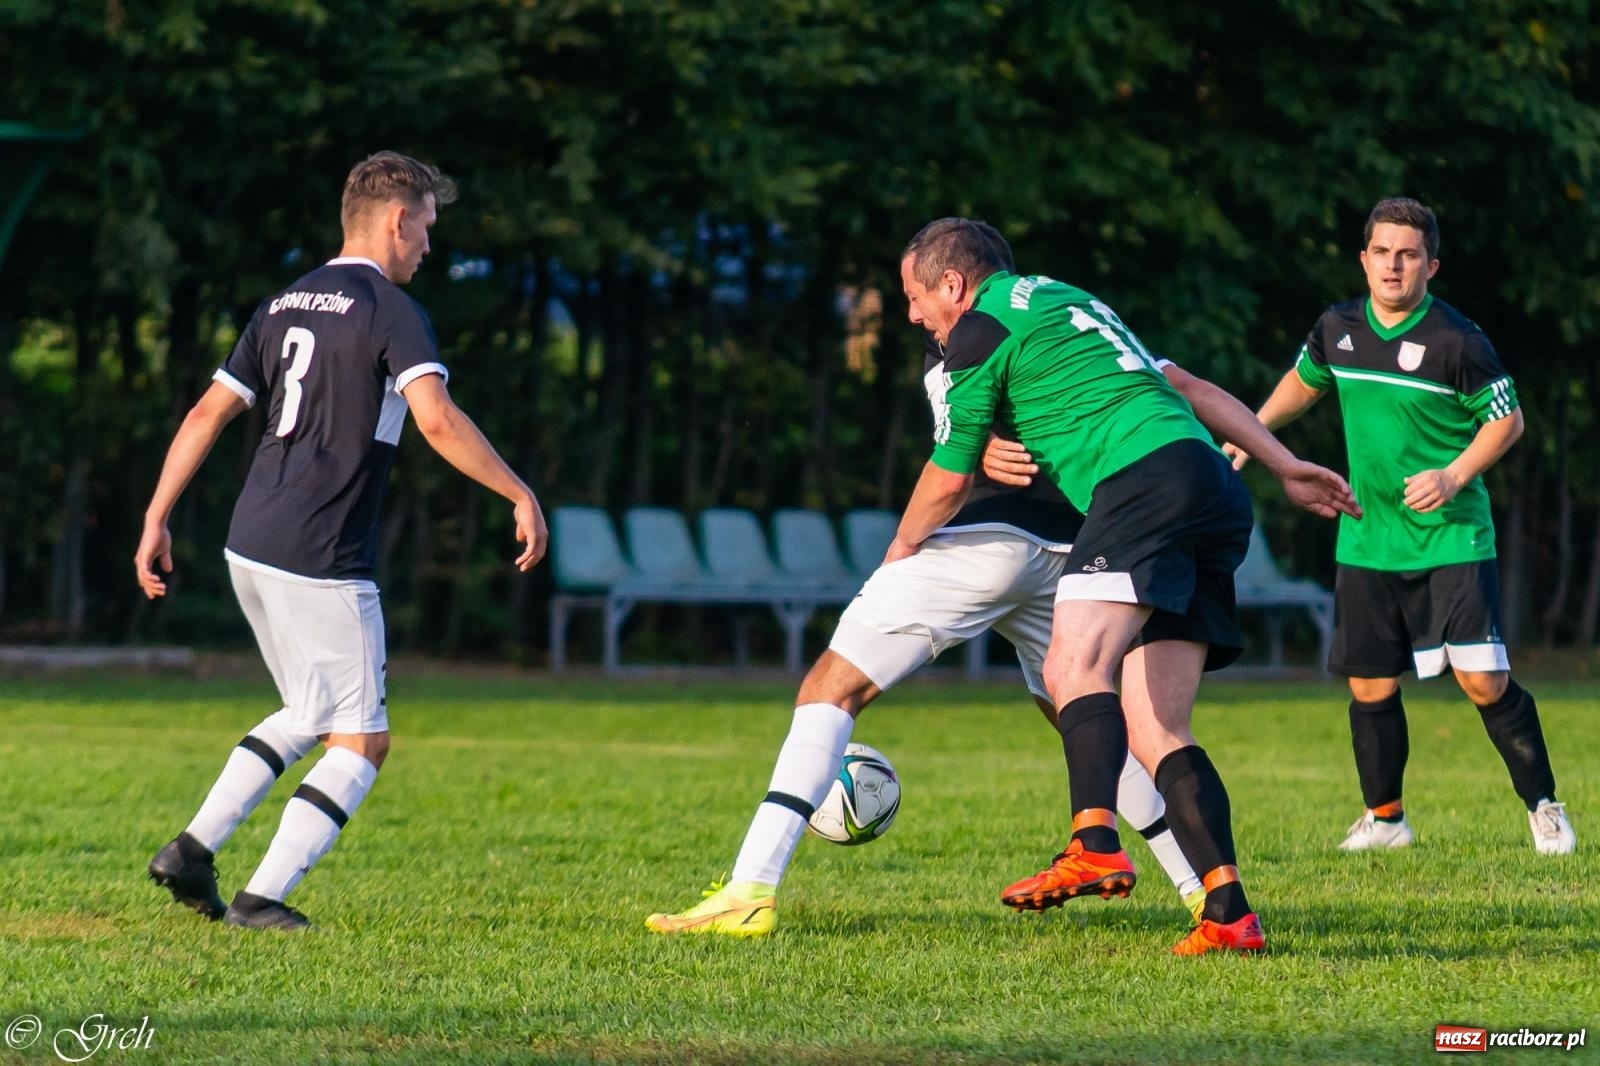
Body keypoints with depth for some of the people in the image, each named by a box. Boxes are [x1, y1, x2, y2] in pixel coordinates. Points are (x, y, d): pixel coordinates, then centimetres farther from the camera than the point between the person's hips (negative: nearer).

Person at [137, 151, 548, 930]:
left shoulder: (285, 305, 15)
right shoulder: (390, 310, -8)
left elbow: (208, 412, 14)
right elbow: (437, 420, -22)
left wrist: (157, 520, 17)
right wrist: (520, 496, -16)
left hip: (250, 546, 8)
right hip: (321, 561, -8)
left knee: (309, 716, 23)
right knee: (361, 741, 2)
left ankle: (195, 848, 12)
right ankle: (263, 898, -6)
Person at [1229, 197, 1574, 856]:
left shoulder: (1456, 341, -13)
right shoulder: (1337, 329, 2)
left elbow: (1507, 419, -5)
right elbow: (1305, 381, 24)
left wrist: (1454, 476, -16)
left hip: (1453, 538, -4)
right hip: (1368, 543, 4)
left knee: (1482, 680, -11)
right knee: (1371, 686, 5)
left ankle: (1544, 807, 5)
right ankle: (1384, 818, 24)